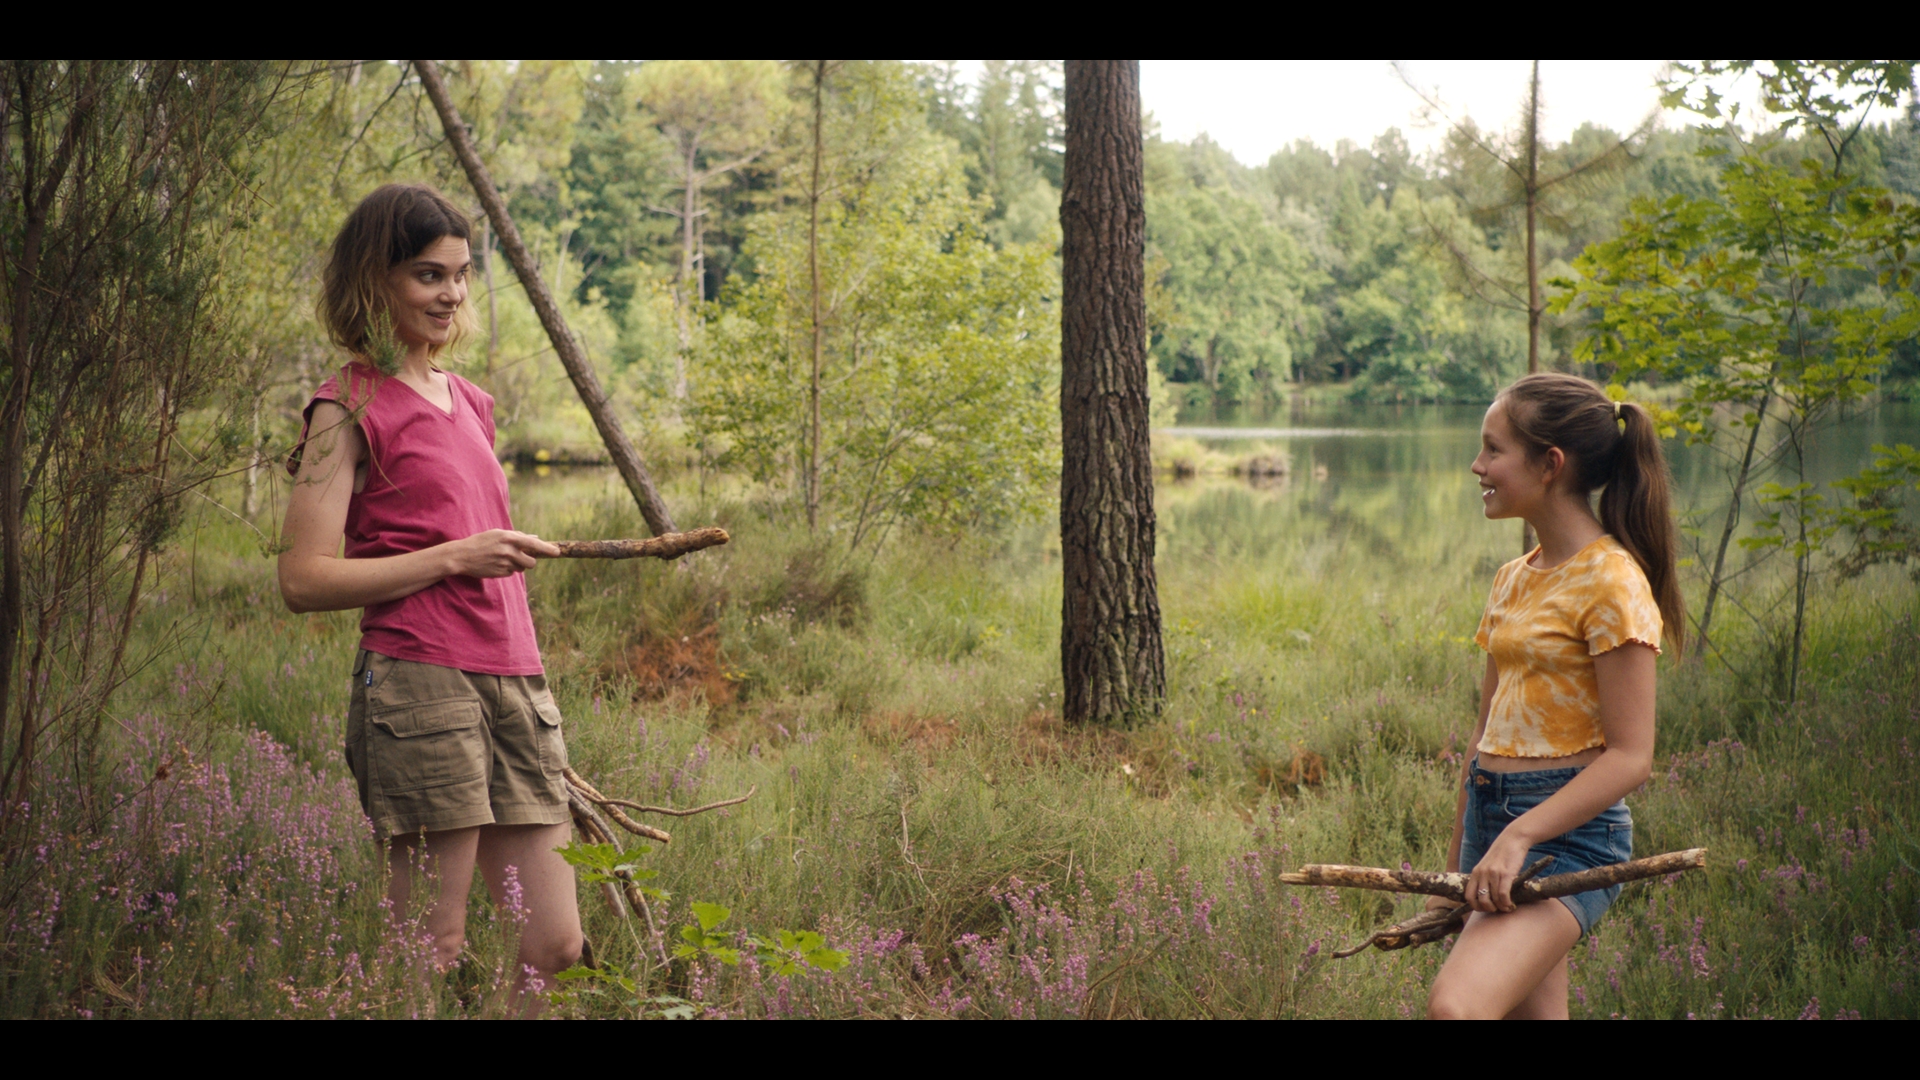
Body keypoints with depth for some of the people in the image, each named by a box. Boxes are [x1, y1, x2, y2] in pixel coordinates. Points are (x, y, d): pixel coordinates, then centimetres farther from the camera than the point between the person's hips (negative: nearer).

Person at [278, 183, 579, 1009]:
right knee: (434, 955, -5)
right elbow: (305, 579, -9)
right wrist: (455, 558, -13)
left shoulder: (468, 402, 20)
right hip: (420, 684, -7)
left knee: (553, 948, 4)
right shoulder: (349, 408, -2)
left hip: (511, 680, 7)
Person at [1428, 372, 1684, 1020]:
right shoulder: (1513, 580, 14)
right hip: (1489, 814, 8)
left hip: (1567, 832, -8)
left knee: (1454, 1007, -28)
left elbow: (1630, 756, -16)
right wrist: (1456, 867, 19)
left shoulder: (1610, 581, -11)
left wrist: (1517, 838, -23)